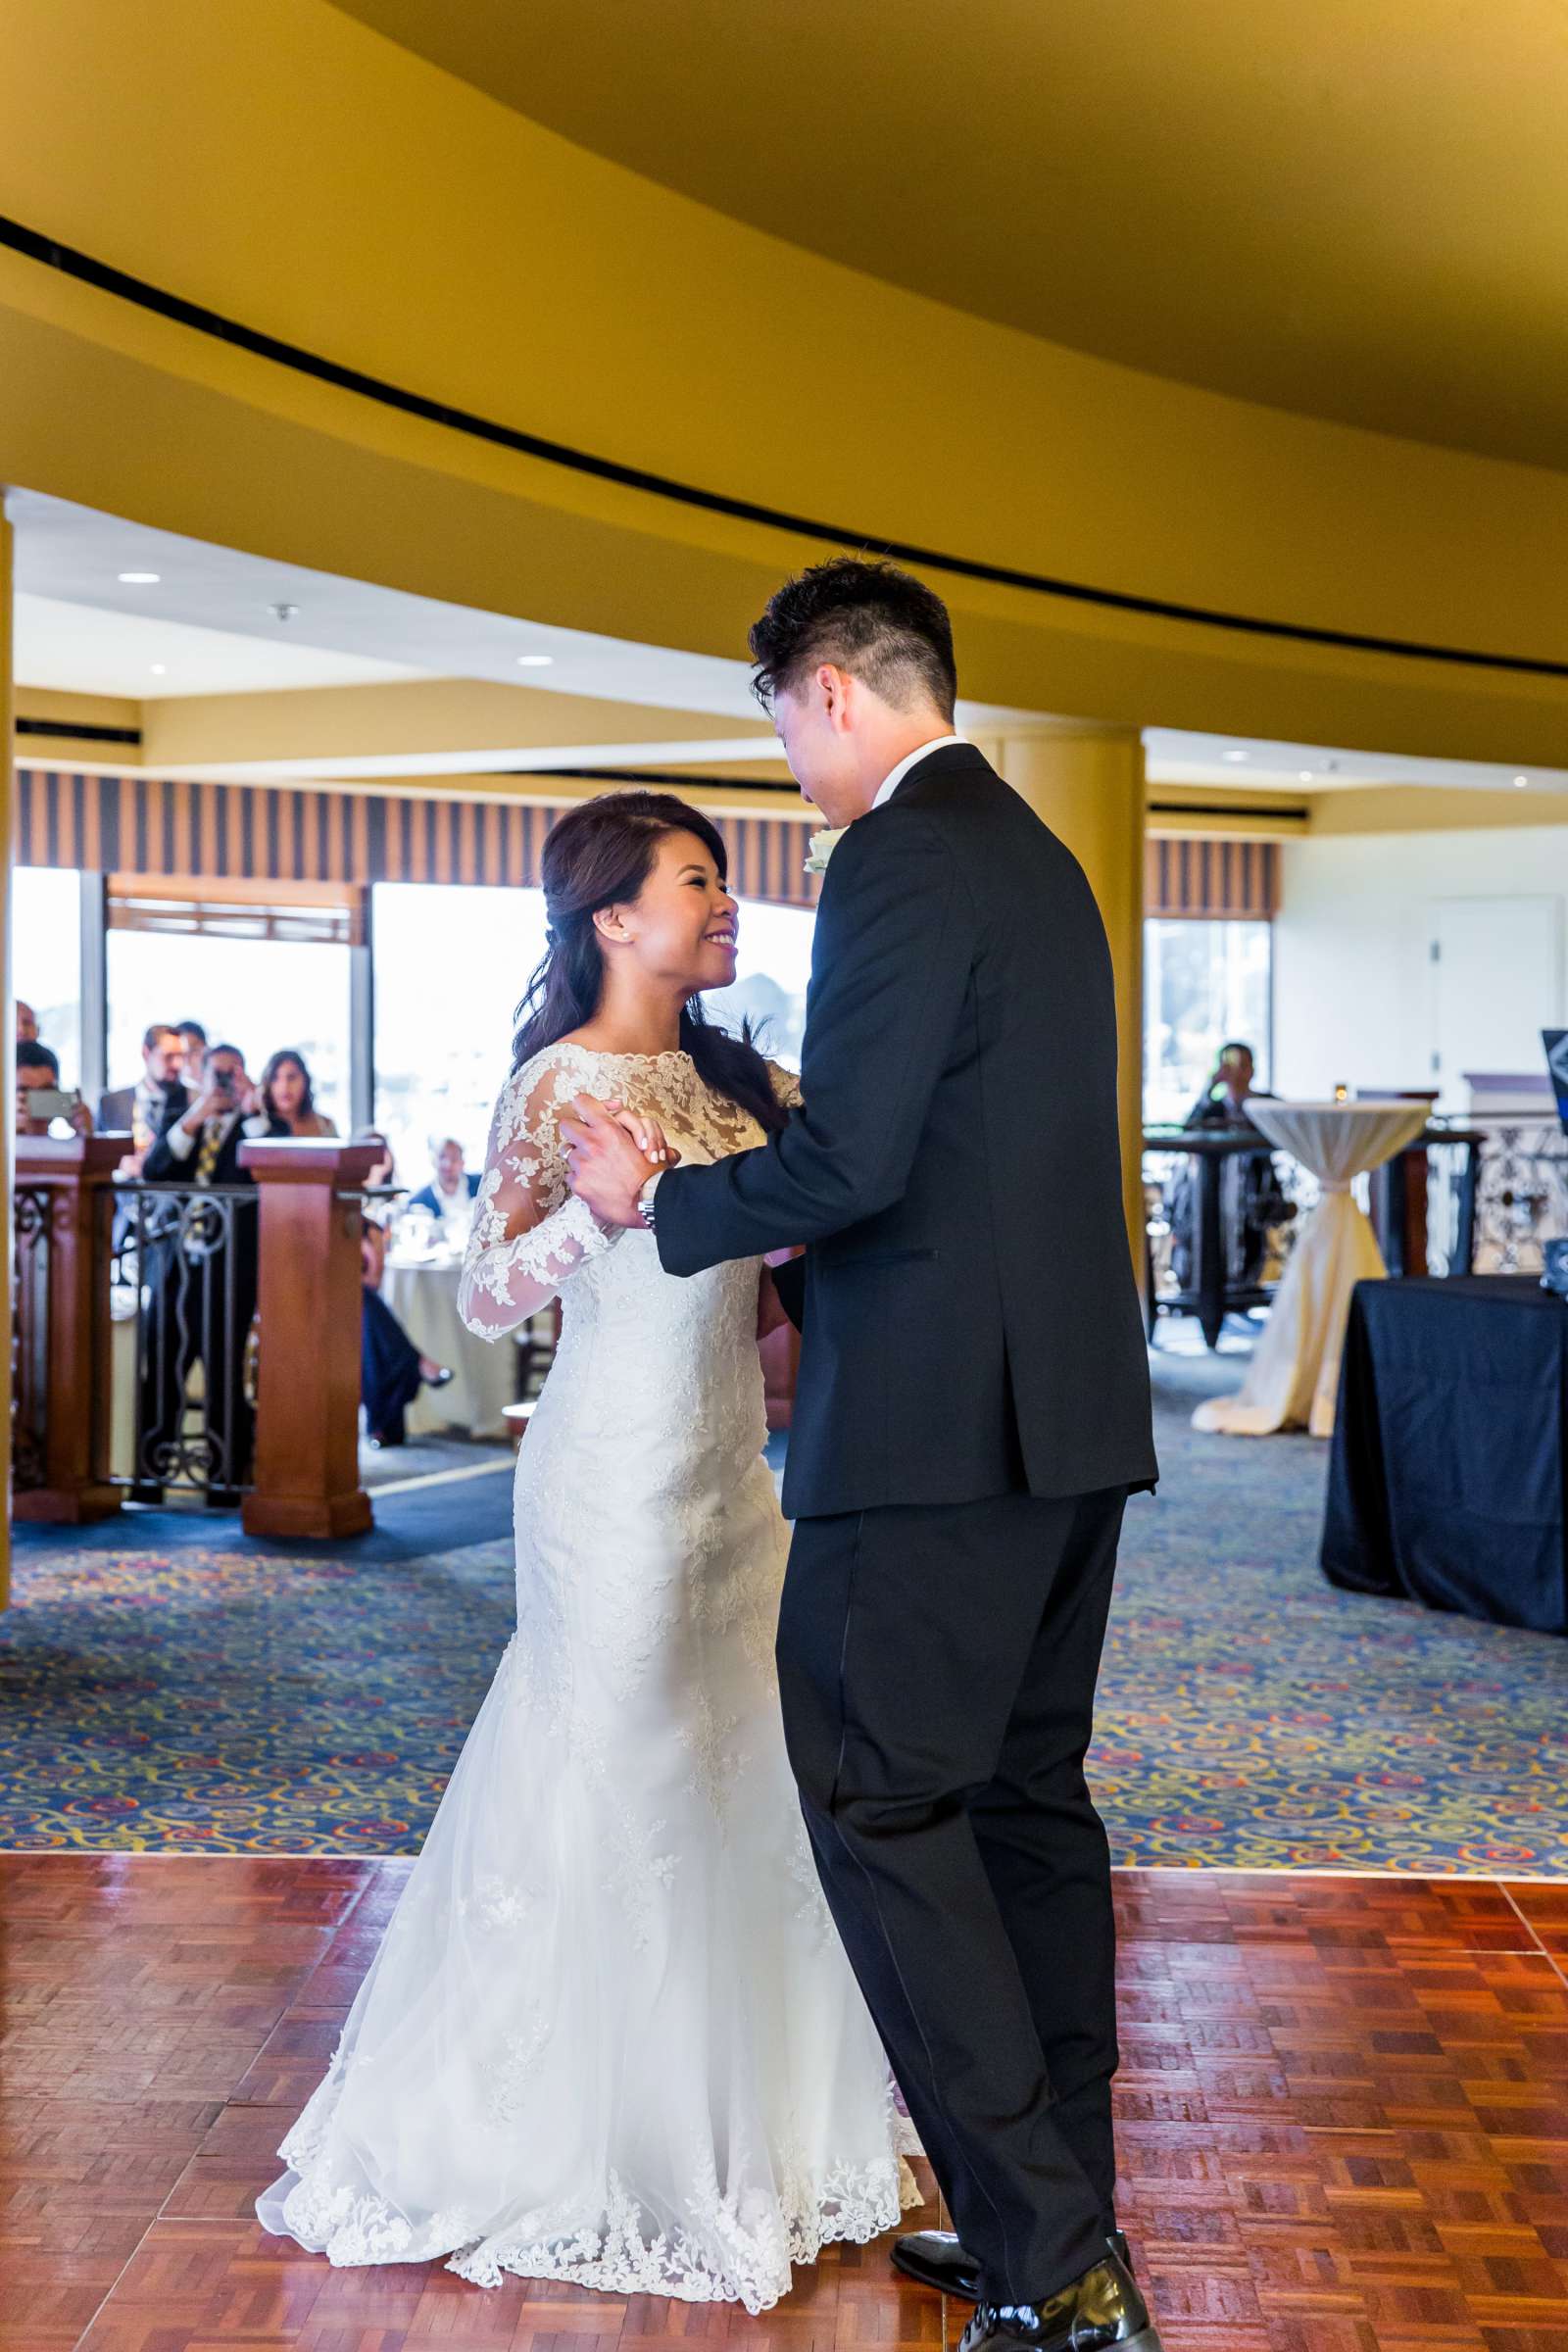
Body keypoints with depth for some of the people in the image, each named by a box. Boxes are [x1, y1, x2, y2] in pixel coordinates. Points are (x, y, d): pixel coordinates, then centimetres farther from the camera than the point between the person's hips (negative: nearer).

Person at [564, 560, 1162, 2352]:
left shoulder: (898, 858, -12)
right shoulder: (1038, 856, 18)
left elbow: (851, 1162, -19)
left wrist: (660, 1206, -4)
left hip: (938, 1417, -10)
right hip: (1071, 1405, 10)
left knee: (883, 1799, -4)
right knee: (1026, 1798, 14)